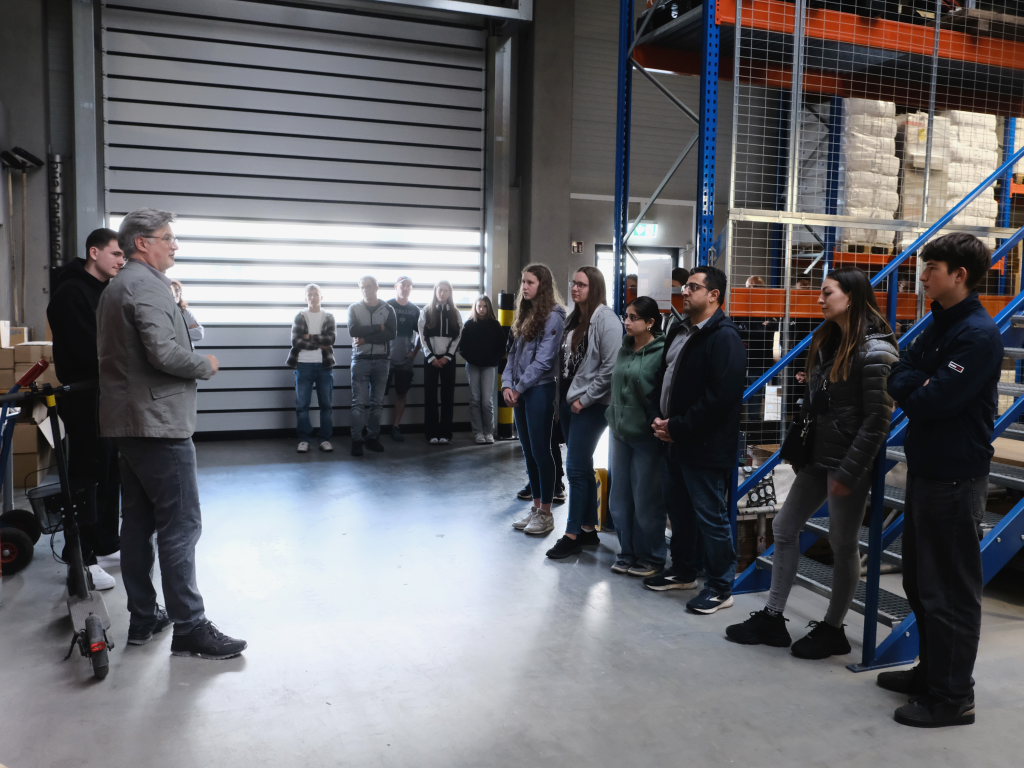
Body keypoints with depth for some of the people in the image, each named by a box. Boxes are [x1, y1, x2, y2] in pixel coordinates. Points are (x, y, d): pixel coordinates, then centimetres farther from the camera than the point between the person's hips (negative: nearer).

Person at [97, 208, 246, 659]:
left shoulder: (117, 286, 19)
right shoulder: (147, 284, -13)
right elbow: (163, 353, -24)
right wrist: (206, 365, -8)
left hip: (129, 422, 10)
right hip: (158, 423, -10)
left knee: (139, 521, 12)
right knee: (181, 525, -7)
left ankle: (143, 618, 20)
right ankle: (189, 628, -2)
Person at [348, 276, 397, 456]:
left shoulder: (388, 309, 7)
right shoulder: (354, 308, 7)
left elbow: (391, 333, -9)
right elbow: (353, 331, -10)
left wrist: (365, 338, -13)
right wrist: (378, 328, -11)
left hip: (381, 360, 1)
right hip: (361, 360, -1)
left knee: (377, 402, 6)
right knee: (359, 402, -5)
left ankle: (372, 437, 14)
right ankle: (357, 440, -2)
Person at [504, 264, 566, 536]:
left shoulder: (553, 317, -11)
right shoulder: (525, 314, 15)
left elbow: (543, 360, -16)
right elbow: (513, 353, 14)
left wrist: (518, 388, -11)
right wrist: (507, 384, 0)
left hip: (539, 390, -8)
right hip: (520, 392, 8)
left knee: (540, 451, -2)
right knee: (528, 451, 12)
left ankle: (546, 513, 8)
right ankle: (536, 507, 22)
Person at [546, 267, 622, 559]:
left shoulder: (605, 319, -12)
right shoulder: (574, 318, 14)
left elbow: (610, 367, -18)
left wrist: (585, 399, -16)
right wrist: (561, 398, 13)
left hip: (590, 405, -8)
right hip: (569, 401, 8)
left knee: (576, 468, -5)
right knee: (582, 467, 13)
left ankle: (572, 535, 4)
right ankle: (589, 529, 23)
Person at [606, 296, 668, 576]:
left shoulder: (661, 353, -13)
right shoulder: (624, 350, 9)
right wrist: (612, 417, 15)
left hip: (647, 437, -7)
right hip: (620, 434, 7)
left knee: (647, 501, 4)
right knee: (619, 499, 13)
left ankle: (651, 558, 19)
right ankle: (627, 553, 28)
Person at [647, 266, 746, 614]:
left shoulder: (724, 337, -16)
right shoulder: (680, 332, 13)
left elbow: (721, 397, -23)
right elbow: (666, 378, 20)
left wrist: (677, 427, -17)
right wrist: (662, 420, 3)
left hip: (706, 445, -9)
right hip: (678, 441, 9)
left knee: (711, 516, 0)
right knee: (680, 510, 19)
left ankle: (720, 587, 14)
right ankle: (683, 571, 36)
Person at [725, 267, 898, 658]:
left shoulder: (874, 350, -15)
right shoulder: (828, 340, 12)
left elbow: (878, 419, -18)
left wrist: (849, 472, -19)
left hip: (848, 463, -9)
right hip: (818, 457, 9)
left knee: (843, 544, 4)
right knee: (784, 528, 10)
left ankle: (832, 629, 20)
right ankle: (772, 618, 20)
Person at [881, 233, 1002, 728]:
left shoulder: (978, 334, -17)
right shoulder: (938, 326, 12)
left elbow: (931, 401, -23)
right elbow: (898, 381, 5)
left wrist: (913, 392, -4)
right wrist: (922, 387, -14)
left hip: (954, 478, -9)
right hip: (925, 469, 9)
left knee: (950, 591, 0)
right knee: (920, 581, 18)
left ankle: (953, 699, 13)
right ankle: (931, 672, 32)